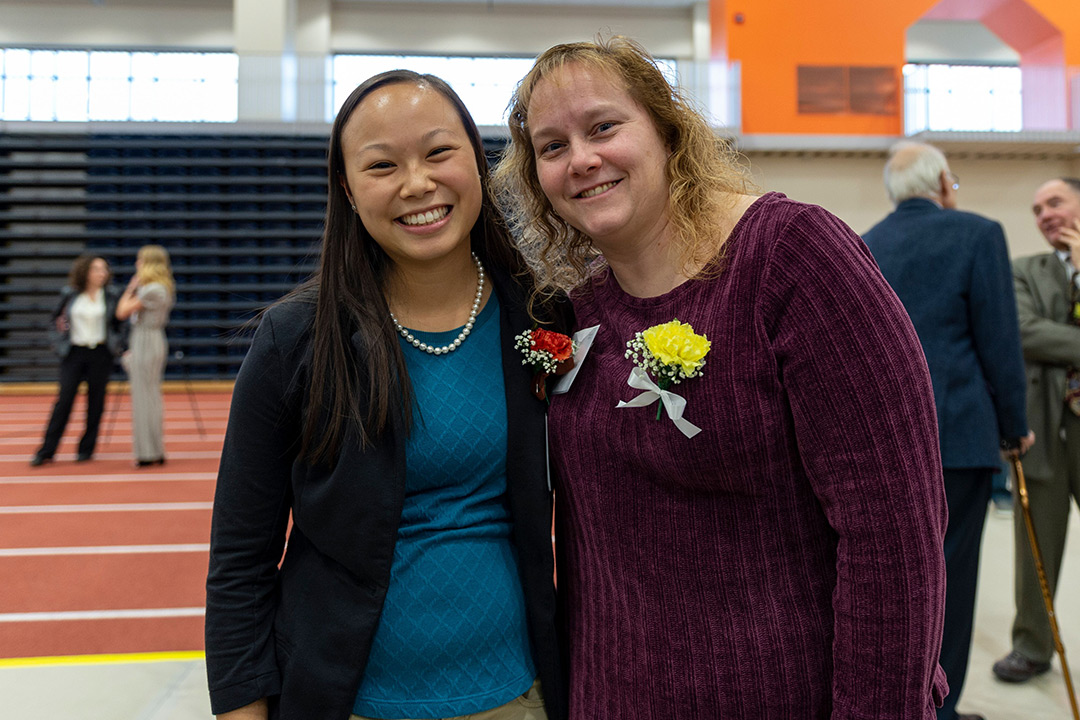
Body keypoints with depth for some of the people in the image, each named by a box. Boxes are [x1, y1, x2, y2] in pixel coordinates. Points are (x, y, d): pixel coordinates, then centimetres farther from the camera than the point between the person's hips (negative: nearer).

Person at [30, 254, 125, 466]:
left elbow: (118, 324, 13)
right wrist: (59, 342, 3)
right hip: (74, 353, -1)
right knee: (64, 400, -2)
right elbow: (55, 319, 11)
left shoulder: (110, 295, 2)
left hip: (101, 353, 1)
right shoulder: (69, 294, 0)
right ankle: (46, 451, 5)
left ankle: (86, 449, 15)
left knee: (95, 402, 4)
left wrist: (117, 345, 3)